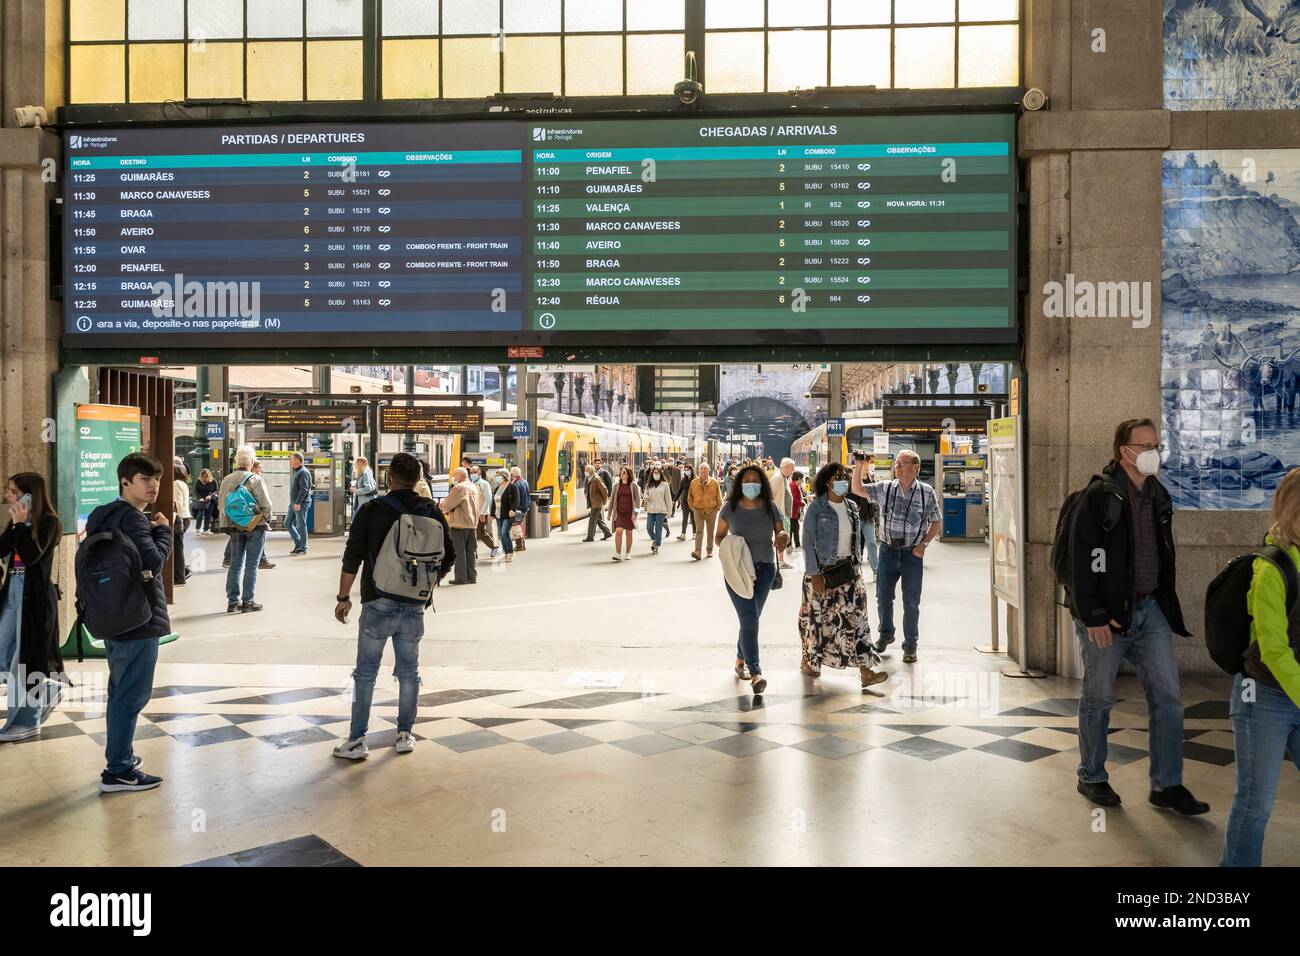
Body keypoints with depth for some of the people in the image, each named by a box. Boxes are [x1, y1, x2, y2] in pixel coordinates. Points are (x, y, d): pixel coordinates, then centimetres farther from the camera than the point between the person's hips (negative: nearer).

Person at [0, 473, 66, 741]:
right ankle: (46, 689, 28)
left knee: (26, 656, 1)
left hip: (34, 597, -8)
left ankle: (27, 721, 12)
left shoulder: (48, 522, -11)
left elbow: (30, 556, -21)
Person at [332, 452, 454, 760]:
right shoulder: (432, 512, 2)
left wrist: (344, 597, 4)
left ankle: (357, 740, 7)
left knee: (366, 673, 5)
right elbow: (448, 556, 7)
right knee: (409, 672, 13)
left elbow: (352, 558, -5)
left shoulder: (371, 510, -6)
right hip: (415, 606, 3)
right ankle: (405, 735, 20)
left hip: (378, 604, -2)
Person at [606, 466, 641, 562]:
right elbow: (612, 500, 11)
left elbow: (637, 500, -3)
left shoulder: (633, 485, 0)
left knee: (629, 533, 8)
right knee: (618, 531, -15)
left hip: (629, 513, -1)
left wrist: (635, 513, -11)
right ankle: (618, 553, -13)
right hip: (619, 513, 1)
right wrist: (609, 513, 9)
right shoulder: (617, 486, 7)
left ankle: (627, 553, 22)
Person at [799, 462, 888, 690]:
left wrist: (857, 564, 10)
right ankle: (809, 660, 30)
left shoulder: (852, 507, 7)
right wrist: (814, 574, -16)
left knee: (856, 616, -3)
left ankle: (866, 671, -5)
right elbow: (808, 542, -11)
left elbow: (856, 539, 15)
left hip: (848, 569, 4)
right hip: (823, 569, -4)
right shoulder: (817, 507, -9)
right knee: (817, 616, 8)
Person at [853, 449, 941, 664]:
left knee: (911, 602, 6)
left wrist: (923, 544, -8)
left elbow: (936, 522, 3)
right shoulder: (885, 488, 0)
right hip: (888, 550, 2)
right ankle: (886, 634, 36)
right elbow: (858, 490, 1)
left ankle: (910, 644, 21)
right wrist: (859, 466, -11)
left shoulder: (927, 492, -5)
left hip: (913, 553, -2)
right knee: (883, 597, 13)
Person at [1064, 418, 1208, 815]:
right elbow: (1081, 561, -15)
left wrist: (1165, 603, 12)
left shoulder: (1157, 495, 9)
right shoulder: (1098, 496, -13)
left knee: (1167, 696, 6)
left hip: (1150, 610, 6)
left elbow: (1163, 554, 17)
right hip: (1108, 614, -6)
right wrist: (1093, 617, -18)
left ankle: (1167, 786, 17)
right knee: (1098, 698, 7)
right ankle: (1091, 778, 23)